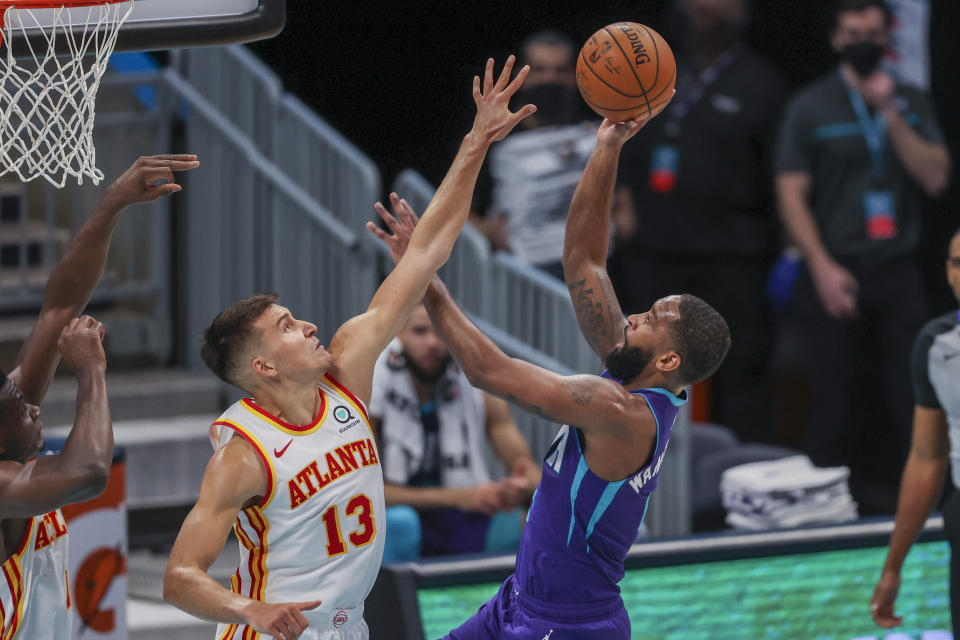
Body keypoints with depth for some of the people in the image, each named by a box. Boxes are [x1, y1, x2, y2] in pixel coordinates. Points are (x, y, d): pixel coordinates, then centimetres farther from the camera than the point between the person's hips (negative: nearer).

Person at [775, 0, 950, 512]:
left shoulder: (912, 103, 12)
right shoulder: (811, 107, 3)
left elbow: (935, 177, 0)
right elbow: (792, 193, -2)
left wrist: (891, 116, -10)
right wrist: (822, 267, -12)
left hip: (897, 274, 3)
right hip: (835, 274, -3)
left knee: (907, 398, -1)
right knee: (834, 403, -4)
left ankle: (874, 491, 11)